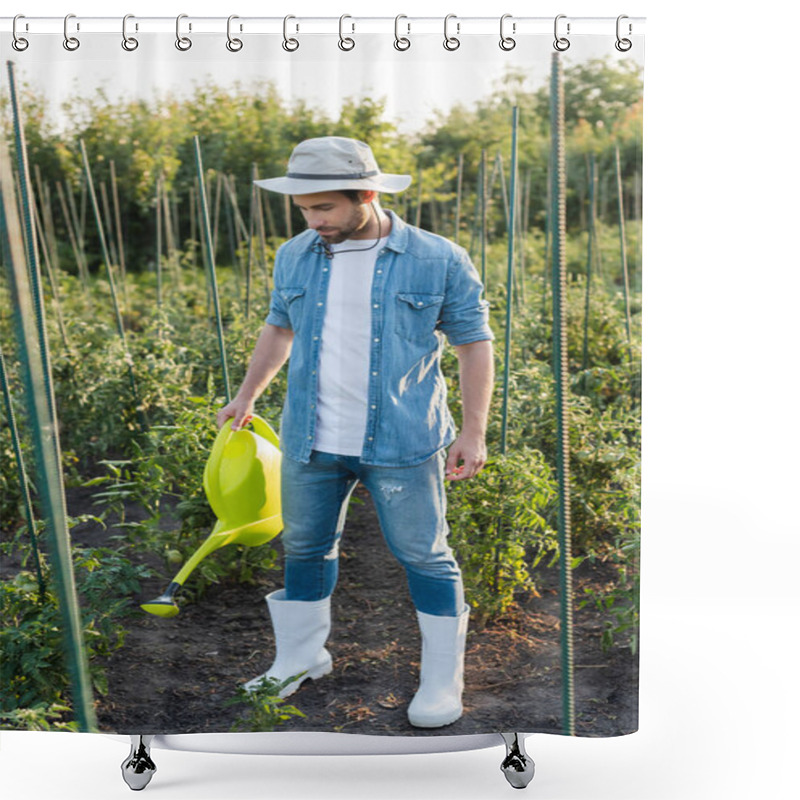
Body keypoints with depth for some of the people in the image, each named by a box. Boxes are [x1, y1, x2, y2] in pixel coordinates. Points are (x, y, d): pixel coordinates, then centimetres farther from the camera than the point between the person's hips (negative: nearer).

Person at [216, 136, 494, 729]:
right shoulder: (294, 258, 6)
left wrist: (473, 433, -6)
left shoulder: (439, 261, -6)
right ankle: (300, 661, 36)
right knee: (305, 548, 15)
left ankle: (443, 680, 22)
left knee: (425, 557, 5)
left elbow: (474, 343, -1)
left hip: (401, 446, -4)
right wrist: (247, 396, 24)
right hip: (310, 442, 4)